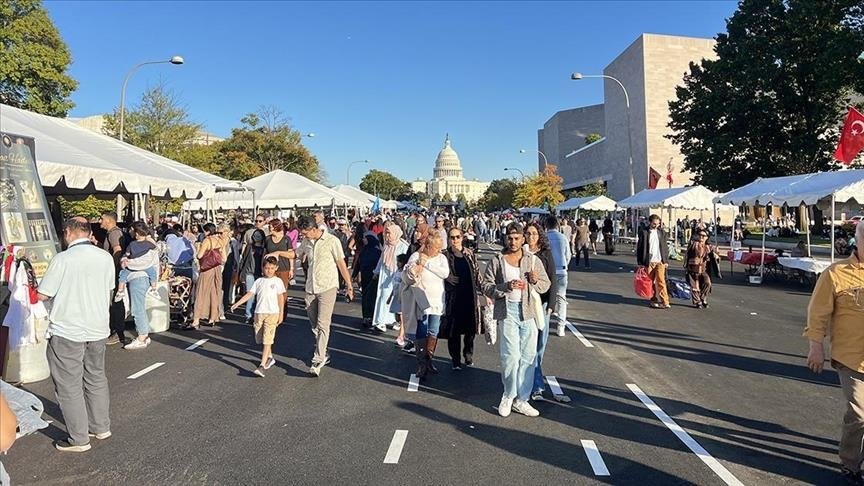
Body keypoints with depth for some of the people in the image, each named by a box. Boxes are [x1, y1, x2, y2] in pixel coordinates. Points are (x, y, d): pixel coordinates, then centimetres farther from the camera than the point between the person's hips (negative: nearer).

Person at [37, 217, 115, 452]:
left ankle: (79, 439, 13)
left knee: (69, 386, 6)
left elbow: (42, 295, -11)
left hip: (67, 332, -6)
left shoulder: (63, 259, -16)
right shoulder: (106, 258, 1)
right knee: (96, 379, 19)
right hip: (98, 329, 6)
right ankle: (101, 427, 30)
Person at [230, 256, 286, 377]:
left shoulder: (277, 281, 1)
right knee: (260, 339, 13)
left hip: (272, 313, -4)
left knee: (267, 340, -10)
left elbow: (281, 298, 1)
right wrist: (237, 303, -4)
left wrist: (281, 313, -1)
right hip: (259, 313, 4)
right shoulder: (259, 281, 9)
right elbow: (249, 294, 6)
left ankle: (262, 365, -12)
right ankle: (270, 357, 35)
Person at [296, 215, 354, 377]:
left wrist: (349, 285, -4)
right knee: (314, 325, 13)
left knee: (322, 325, -12)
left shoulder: (332, 241, -9)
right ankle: (323, 353, 29)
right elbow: (296, 254, 27)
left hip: (327, 287, -6)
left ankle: (318, 360, -12)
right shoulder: (306, 242, 7)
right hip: (311, 288, 6)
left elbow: (341, 264, -5)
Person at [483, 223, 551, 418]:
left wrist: (535, 281, -10)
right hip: (507, 311, -3)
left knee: (528, 356, 5)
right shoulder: (497, 261, 1)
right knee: (510, 355, -6)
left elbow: (546, 284, 12)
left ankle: (521, 400, 18)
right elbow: (487, 287, -2)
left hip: (529, 311, 3)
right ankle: (508, 396, 16)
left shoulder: (533, 260, 8)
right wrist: (506, 287, -18)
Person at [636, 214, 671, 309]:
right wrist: (640, 262, -2)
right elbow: (639, 247, 1)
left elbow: (665, 247, 13)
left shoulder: (662, 232, 8)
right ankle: (654, 300, 17)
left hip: (660, 261, 1)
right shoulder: (643, 232, 0)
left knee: (661, 281, -8)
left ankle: (665, 302, -6)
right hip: (648, 261, -1)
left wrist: (666, 261, 9)